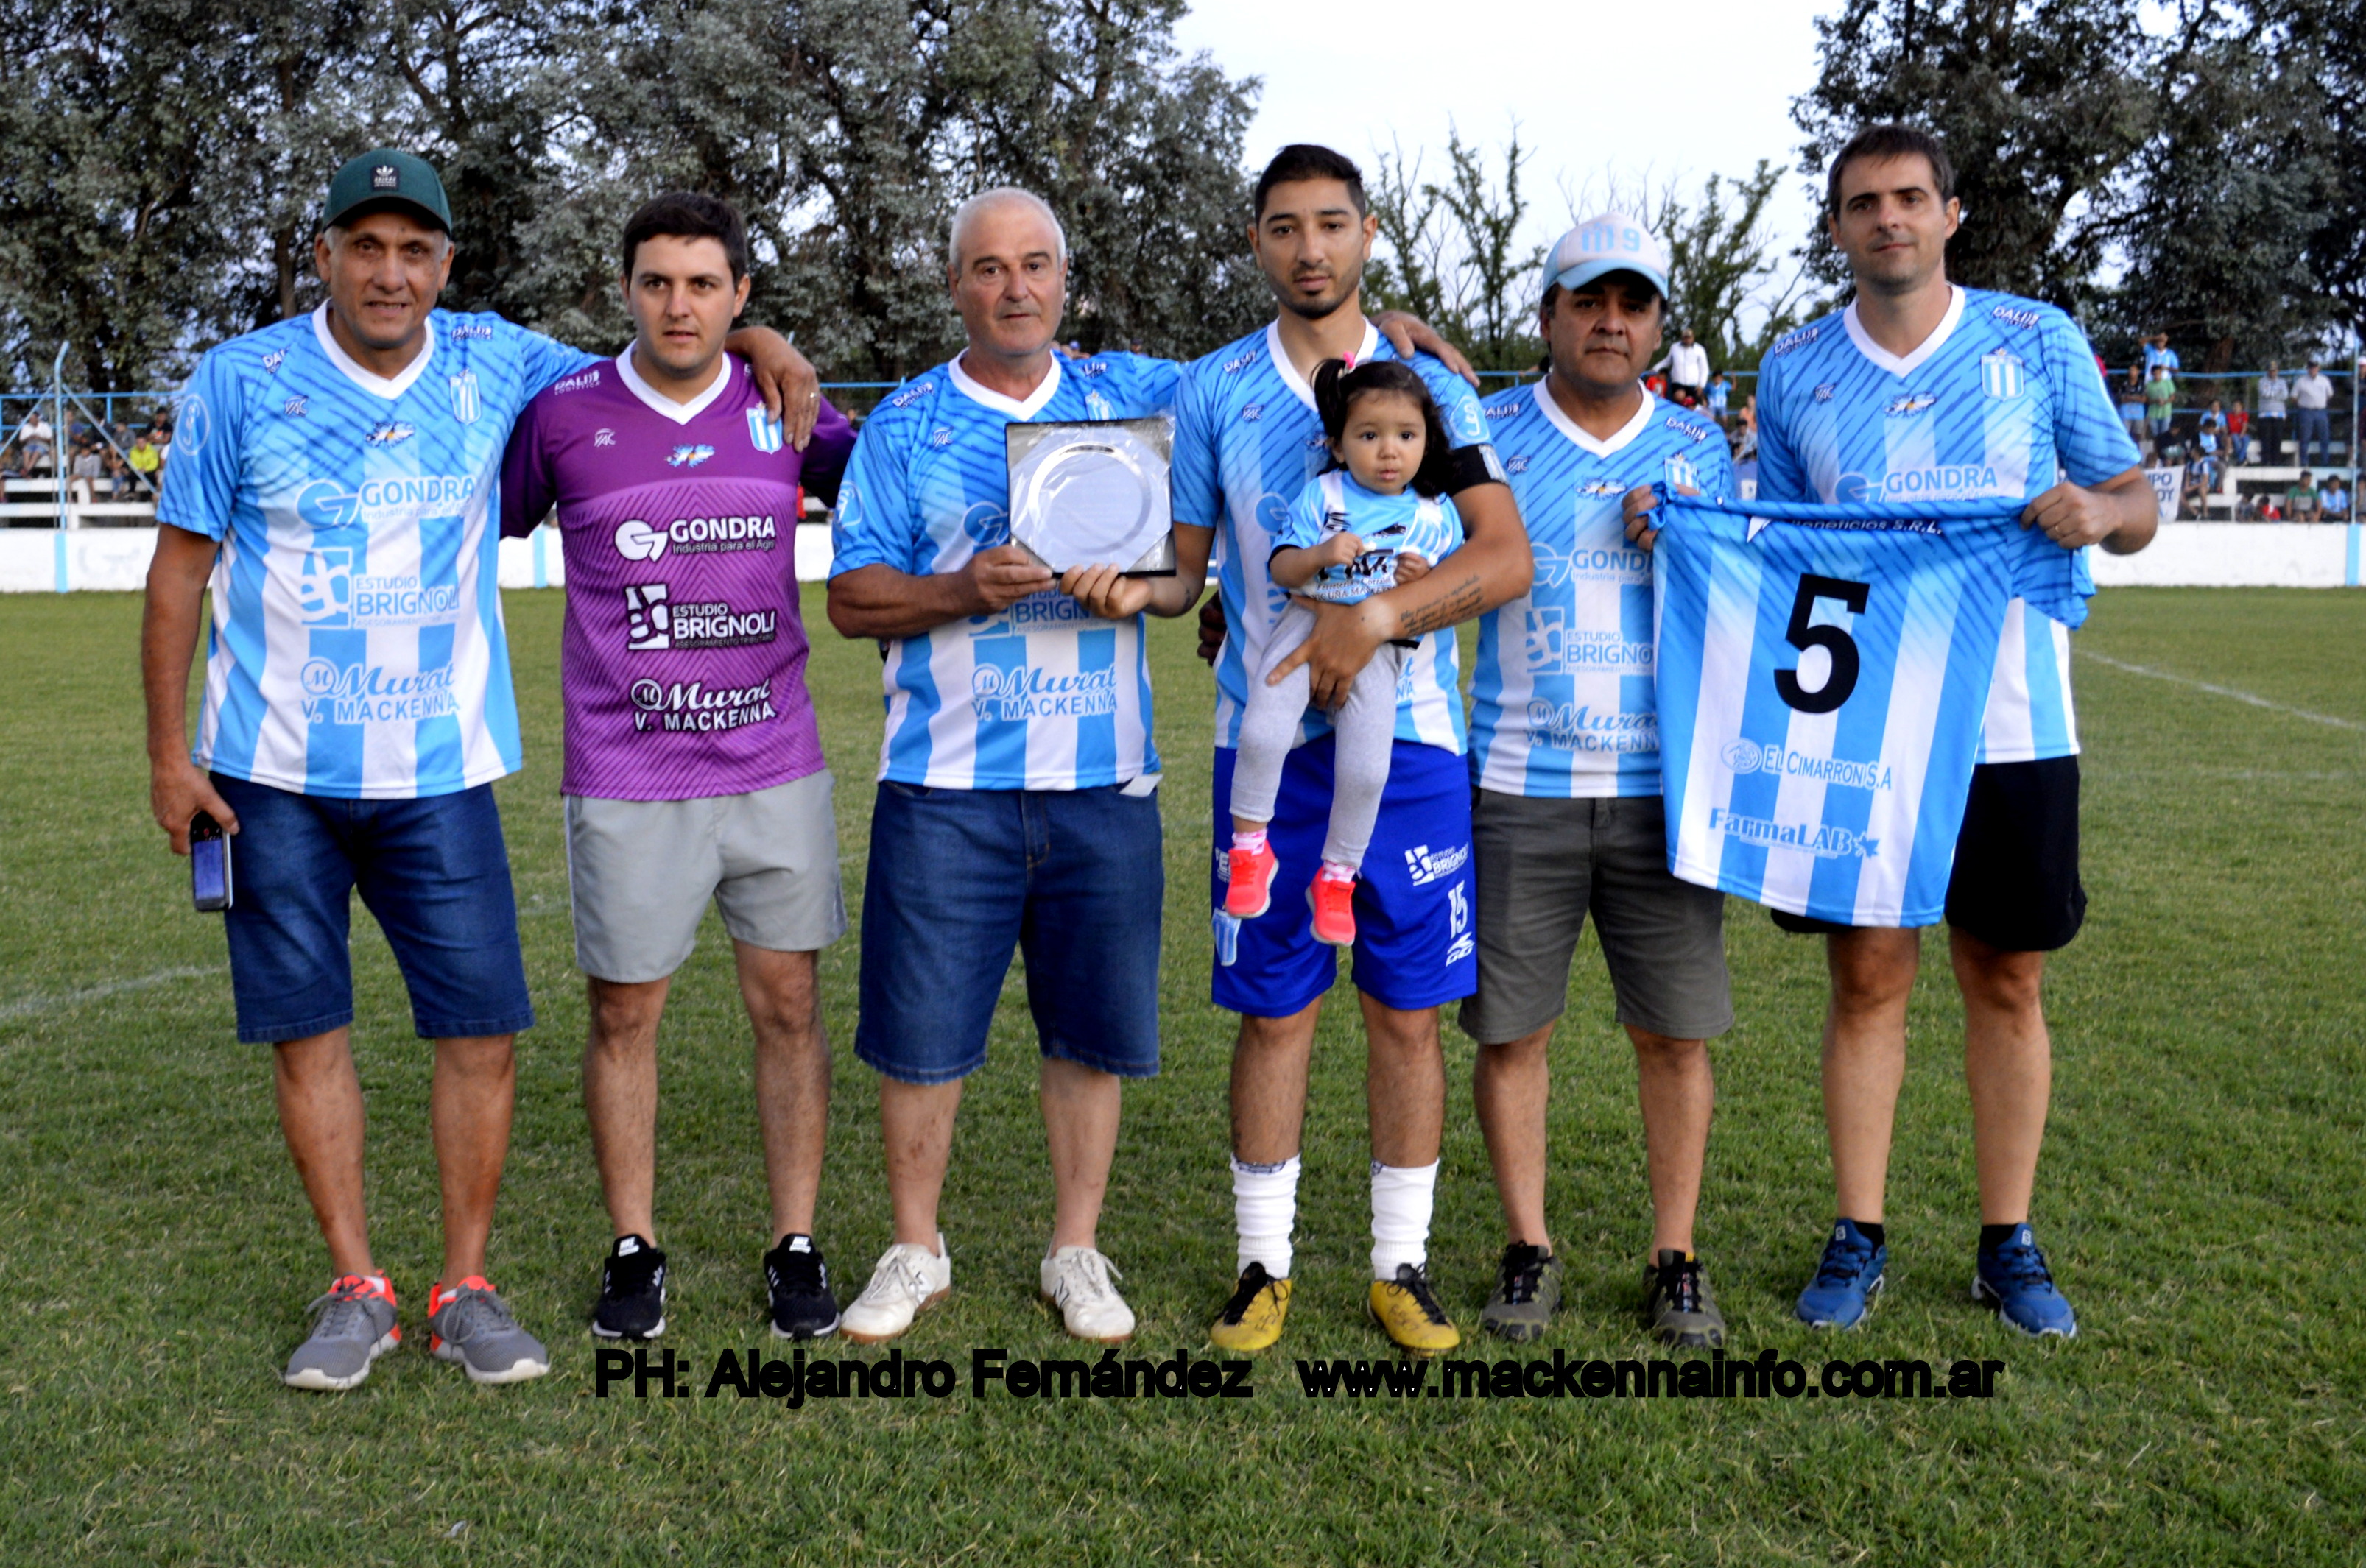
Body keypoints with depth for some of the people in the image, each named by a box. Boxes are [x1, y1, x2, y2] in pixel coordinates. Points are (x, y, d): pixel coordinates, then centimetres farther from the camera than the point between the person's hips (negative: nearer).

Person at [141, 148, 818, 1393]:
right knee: (304, 1029, 5)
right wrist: (166, 750, 0)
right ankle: (356, 1289, 19)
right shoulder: (240, 382, -2)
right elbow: (180, 565, 3)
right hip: (272, 771, -1)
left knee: (481, 1028, -1)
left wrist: (749, 340, -2)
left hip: (438, 769, 1)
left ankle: (465, 1290, 14)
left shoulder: (494, 364, 2)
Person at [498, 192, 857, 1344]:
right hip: (626, 781, -1)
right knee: (624, 1013, 6)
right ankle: (634, 1251, 22)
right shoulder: (563, 415, -1)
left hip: (776, 765, 2)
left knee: (788, 1005, 5)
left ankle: (796, 1247, 18)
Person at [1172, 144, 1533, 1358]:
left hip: (1408, 736, 0)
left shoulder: (1428, 384, 4)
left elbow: (1507, 558, -7)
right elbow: (1180, 563, 10)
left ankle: (1402, 1265, 18)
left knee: (1408, 1010, 5)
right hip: (1267, 741, 0)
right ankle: (1263, 1264, 18)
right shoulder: (1211, 391, 7)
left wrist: (1374, 616, -19)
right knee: (1272, 1009, 5)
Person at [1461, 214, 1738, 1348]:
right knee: (1511, 1027, 3)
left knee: (1675, 1031, 3)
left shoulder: (1698, 450, 11)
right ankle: (1528, 1250, 19)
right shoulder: (1486, 434, 5)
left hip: (1664, 786, 1)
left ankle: (1675, 1258, 18)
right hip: (1518, 787, -1)